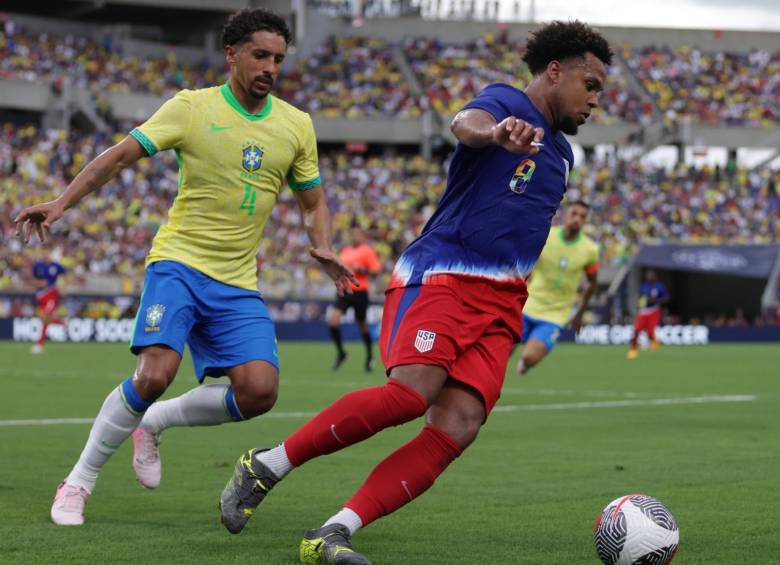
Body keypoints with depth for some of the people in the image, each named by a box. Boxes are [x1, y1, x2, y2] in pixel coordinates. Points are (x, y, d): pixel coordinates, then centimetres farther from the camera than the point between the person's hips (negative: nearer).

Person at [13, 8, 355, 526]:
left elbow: (313, 201, 19)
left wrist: (323, 250, -1)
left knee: (259, 392, -15)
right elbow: (119, 156, -3)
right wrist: (61, 203, -13)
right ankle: (79, 481, -4)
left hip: (239, 284, 4)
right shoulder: (192, 107, -3)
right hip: (179, 262, -4)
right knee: (156, 373, -24)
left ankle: (155, 422, 13)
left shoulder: (296, 125, 7)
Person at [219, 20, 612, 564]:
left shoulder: (560, 153, 24)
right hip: (439, 276, -7)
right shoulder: (505, 101, -2)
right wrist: (494, 132, -53)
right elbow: (466, 123, -28)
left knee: (459, 426, -17)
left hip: (499, 305, 7)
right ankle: (268, 465, -11)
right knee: (412, 392, -30)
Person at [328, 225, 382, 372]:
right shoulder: (345, 251, 15)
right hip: (344, 291, 5)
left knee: (362, 324, 6)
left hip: (359, 292, -5)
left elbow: (376, 269, -10)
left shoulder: (367, 251, -4)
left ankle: (370, 355, 28)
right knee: (333, 319, -14)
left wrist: (359, 270, -20)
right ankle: (340, 353, 0)